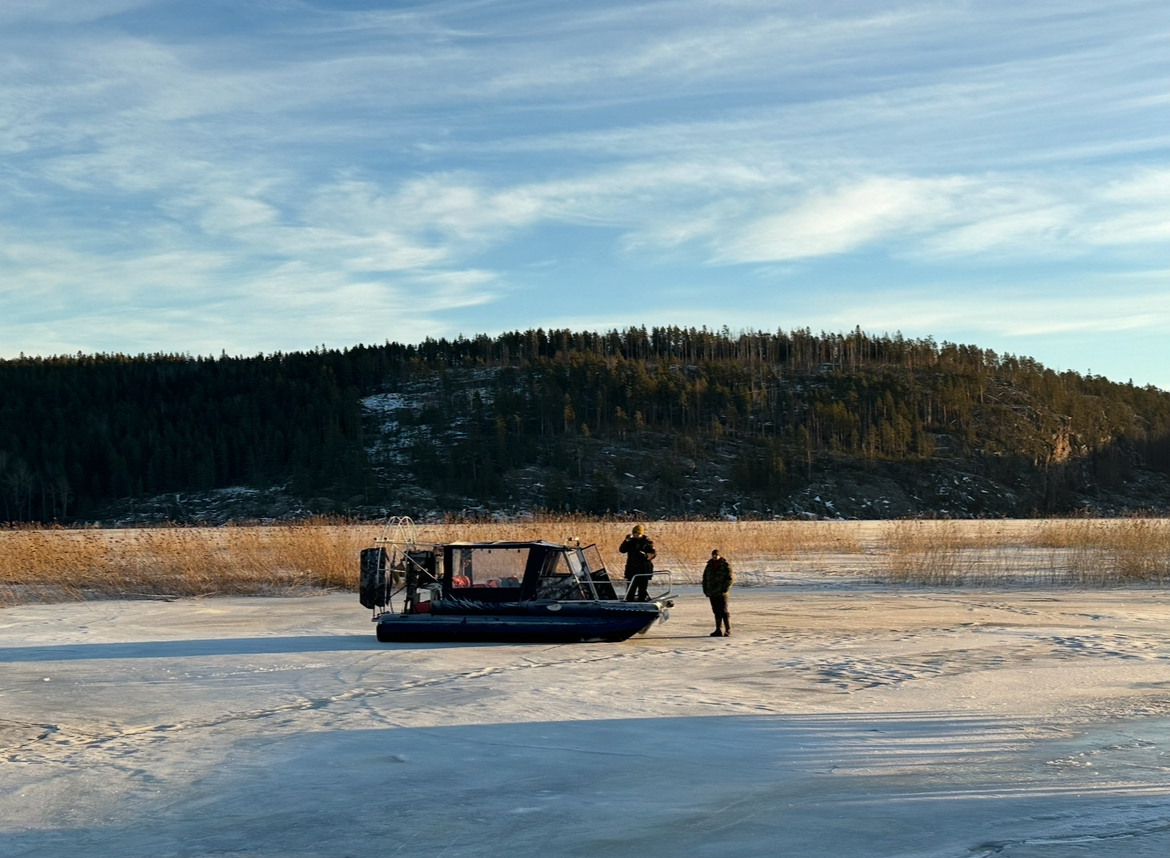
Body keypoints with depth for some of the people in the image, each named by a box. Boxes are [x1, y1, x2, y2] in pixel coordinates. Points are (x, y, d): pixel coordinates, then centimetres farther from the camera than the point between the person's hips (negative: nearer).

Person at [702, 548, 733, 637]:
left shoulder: (725, 565, -4)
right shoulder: (709, 565, 14)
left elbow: (731, 578, -7)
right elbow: (705, 578, 20)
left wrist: (724, 589, -14)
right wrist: (705, 590, 11)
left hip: (721, 593, -6)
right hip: (712, 593, 6)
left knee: (724, 611, -6)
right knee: (716, 612, 10)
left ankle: (728, 630, -2)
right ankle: (719, 630, 15)